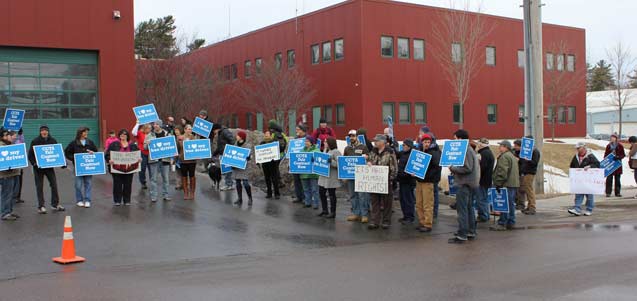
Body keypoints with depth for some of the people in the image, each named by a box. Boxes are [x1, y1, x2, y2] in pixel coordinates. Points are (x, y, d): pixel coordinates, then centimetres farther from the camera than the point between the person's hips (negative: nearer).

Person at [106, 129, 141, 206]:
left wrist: (139, 159, -9)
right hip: (117, 169, -2)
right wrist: (109, 160, -20)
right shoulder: (114, 144, 2)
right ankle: (117, 200, 13)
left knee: (128, 185, 7)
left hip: (129, 169, 2)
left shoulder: (133, 145, 10)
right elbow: (108, 154, -1)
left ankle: (127, 200, 17)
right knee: (117, 185, 2)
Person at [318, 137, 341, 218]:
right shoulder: (328, 151, 17)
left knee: (332, 194, -1)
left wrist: (331, 161, -29)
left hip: (332, 177, -9)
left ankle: (333, 212, 9)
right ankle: (325, 210, 25)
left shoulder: (336, 152, -11)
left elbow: (339, 164, -19)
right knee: (321, 192, 12)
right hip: (324, 176, 9)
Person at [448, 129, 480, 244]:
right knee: (469, 208, 16)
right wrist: (454, 168, 9)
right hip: (469, 183, 11)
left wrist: (453, 168, -13)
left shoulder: (466, 151, -16)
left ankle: (462, 235, -6)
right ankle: (471, 232, 23)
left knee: (461, 209, -8)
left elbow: (467, 168, -23)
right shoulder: (469, 150, 16)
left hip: (465, 184, -11)